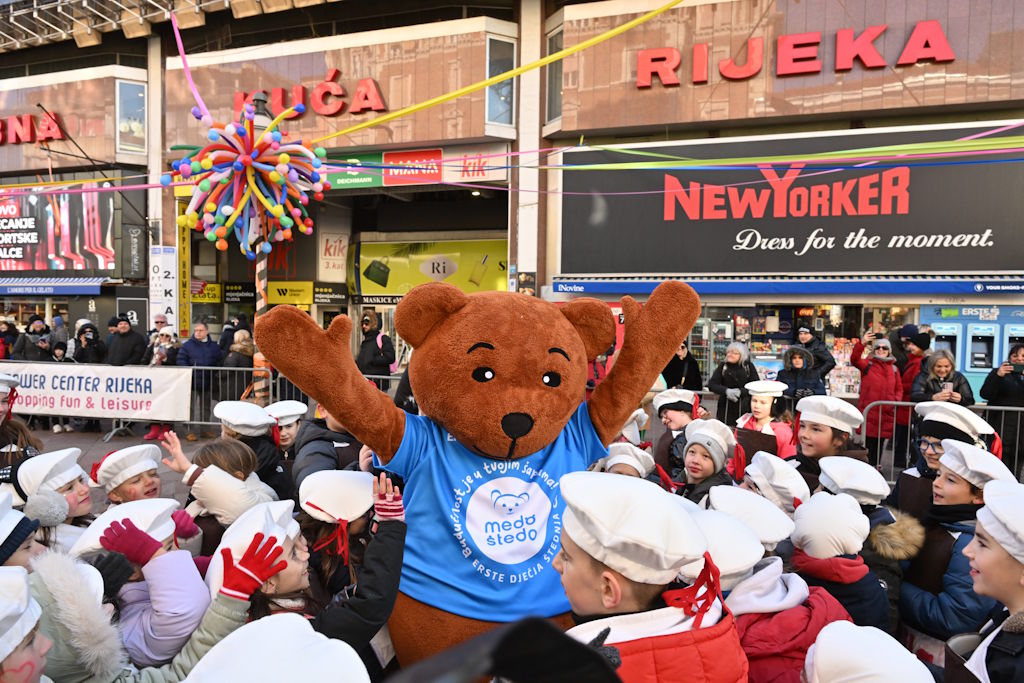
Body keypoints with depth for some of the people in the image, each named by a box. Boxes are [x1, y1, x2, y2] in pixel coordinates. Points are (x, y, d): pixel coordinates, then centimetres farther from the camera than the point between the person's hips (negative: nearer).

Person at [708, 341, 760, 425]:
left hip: (744, 408, -1)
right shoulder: (723, 366, 5)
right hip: (726, 407, 1)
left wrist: (740, 392, -19)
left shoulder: (749, 366, 2)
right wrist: (726, 391, -19)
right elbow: (711, 384, -2)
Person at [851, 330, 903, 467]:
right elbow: (854, 359, -17)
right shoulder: (868, 364, 3)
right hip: (869, 411, -4)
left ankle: (875, 466, 24)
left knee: (880, 443, 12)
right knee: (869, 443, -3)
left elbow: (899, 388, 17)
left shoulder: (893, 368, 14)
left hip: (886, 412, 4)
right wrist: (862, 343, -32)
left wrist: (896, 400, -3)